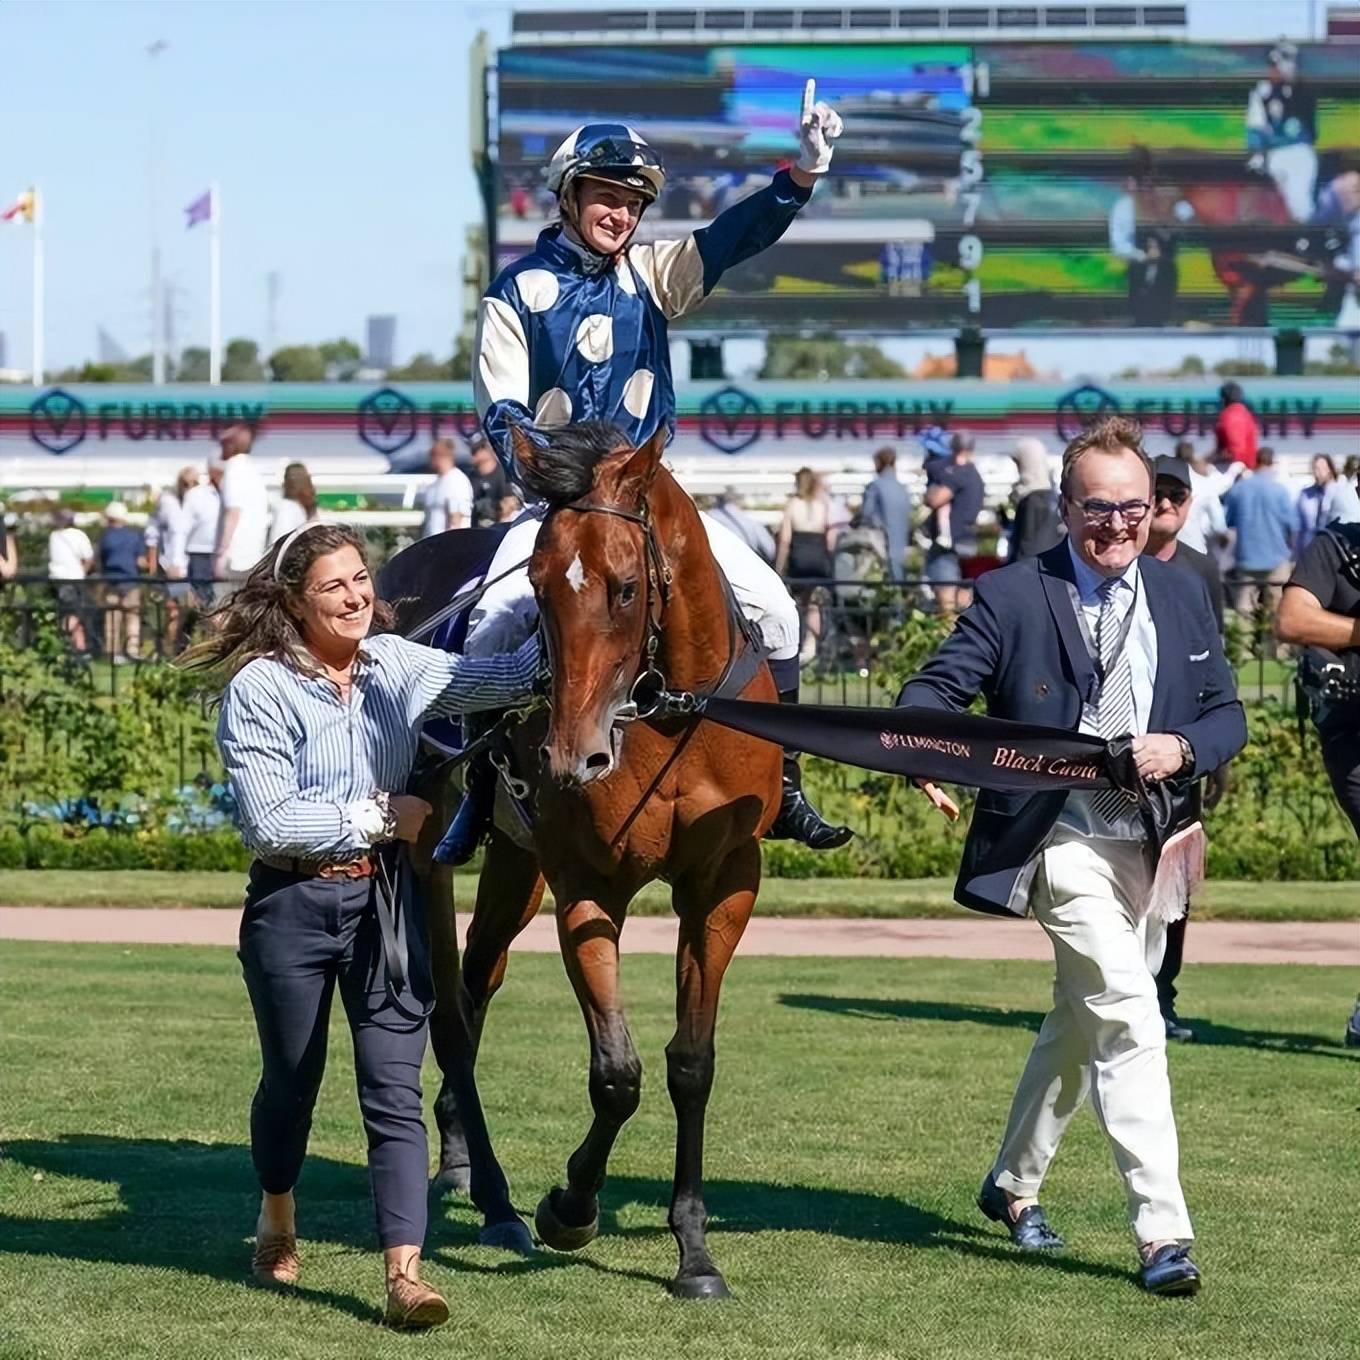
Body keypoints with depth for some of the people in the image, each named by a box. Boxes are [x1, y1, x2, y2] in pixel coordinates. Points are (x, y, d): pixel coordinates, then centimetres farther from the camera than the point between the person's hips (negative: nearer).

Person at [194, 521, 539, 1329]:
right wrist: (380, 816, -14)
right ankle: (278, 1224, 44)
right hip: (294, 906, -2)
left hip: (384, 901, 3)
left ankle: (405, 1275, -11)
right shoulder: (261, 688, -13)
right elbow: (270, 822, -18)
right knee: (293, 1079, 18)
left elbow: (508, 678, -7)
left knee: (395, 1092, -6)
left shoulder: (398, 666, 1)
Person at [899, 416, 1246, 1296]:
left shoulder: (1183, 598, 8)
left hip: (1146, 843, 6)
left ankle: (1014, 1185, 38)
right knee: (1130, 1019, -16)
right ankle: (1162, 1231, -15)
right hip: (1060, 839, -6)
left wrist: (1182, 748, -14)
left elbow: (1227, 717, 9)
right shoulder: (1013, 596, -5)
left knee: (1082, 1021, 19)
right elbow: (937, 687, -7)